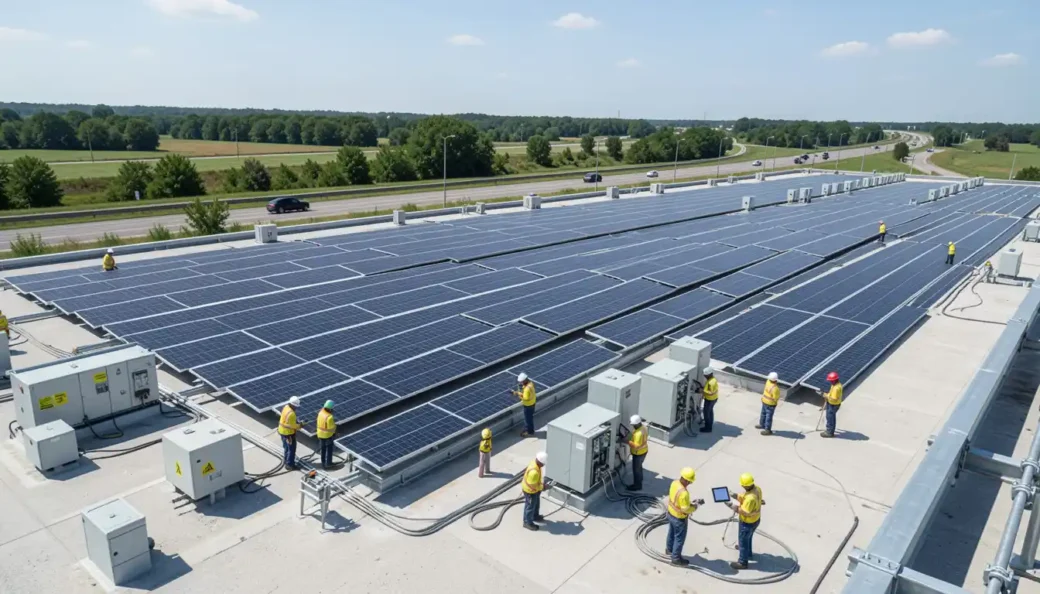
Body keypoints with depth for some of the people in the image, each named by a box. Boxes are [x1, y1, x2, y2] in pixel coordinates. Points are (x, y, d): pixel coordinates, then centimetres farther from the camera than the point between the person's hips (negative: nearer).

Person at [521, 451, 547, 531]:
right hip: (530, 491, -9)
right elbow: (532, 486, -31)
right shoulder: (534, 472, -42)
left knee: (536, 503, 30)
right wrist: (542, 486, -16)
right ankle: (528, 522, 35)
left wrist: (541, 484, 8)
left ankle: (535, 516, 53)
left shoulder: (535, 462, -13)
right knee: (530, 506, 14)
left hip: (535, 489, 9)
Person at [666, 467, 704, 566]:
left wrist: (691, 502, 4)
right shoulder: (683, 493, -37)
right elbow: (686, 509, -28)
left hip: (670, 513, 8)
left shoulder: (674, 483, -11)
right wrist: (695, 506, -10)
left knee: (672, 533, 29)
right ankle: (676, 558, 31)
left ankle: (669, 550, 51)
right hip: (679, 518, -8)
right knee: (679, 538, 14)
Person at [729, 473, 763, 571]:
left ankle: (742, 562, 30)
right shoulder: (757, 489, -13)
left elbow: (745, 512, -29)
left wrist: (733, 506, -22)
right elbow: (744, 497, 0)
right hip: (756, 519, 8)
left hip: (748, 523, -8)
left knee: (743, 541, 13)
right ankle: (748, 553, 56)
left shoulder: (750, 498, -41)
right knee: (748, 538, 32)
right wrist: (736, 496, -11)